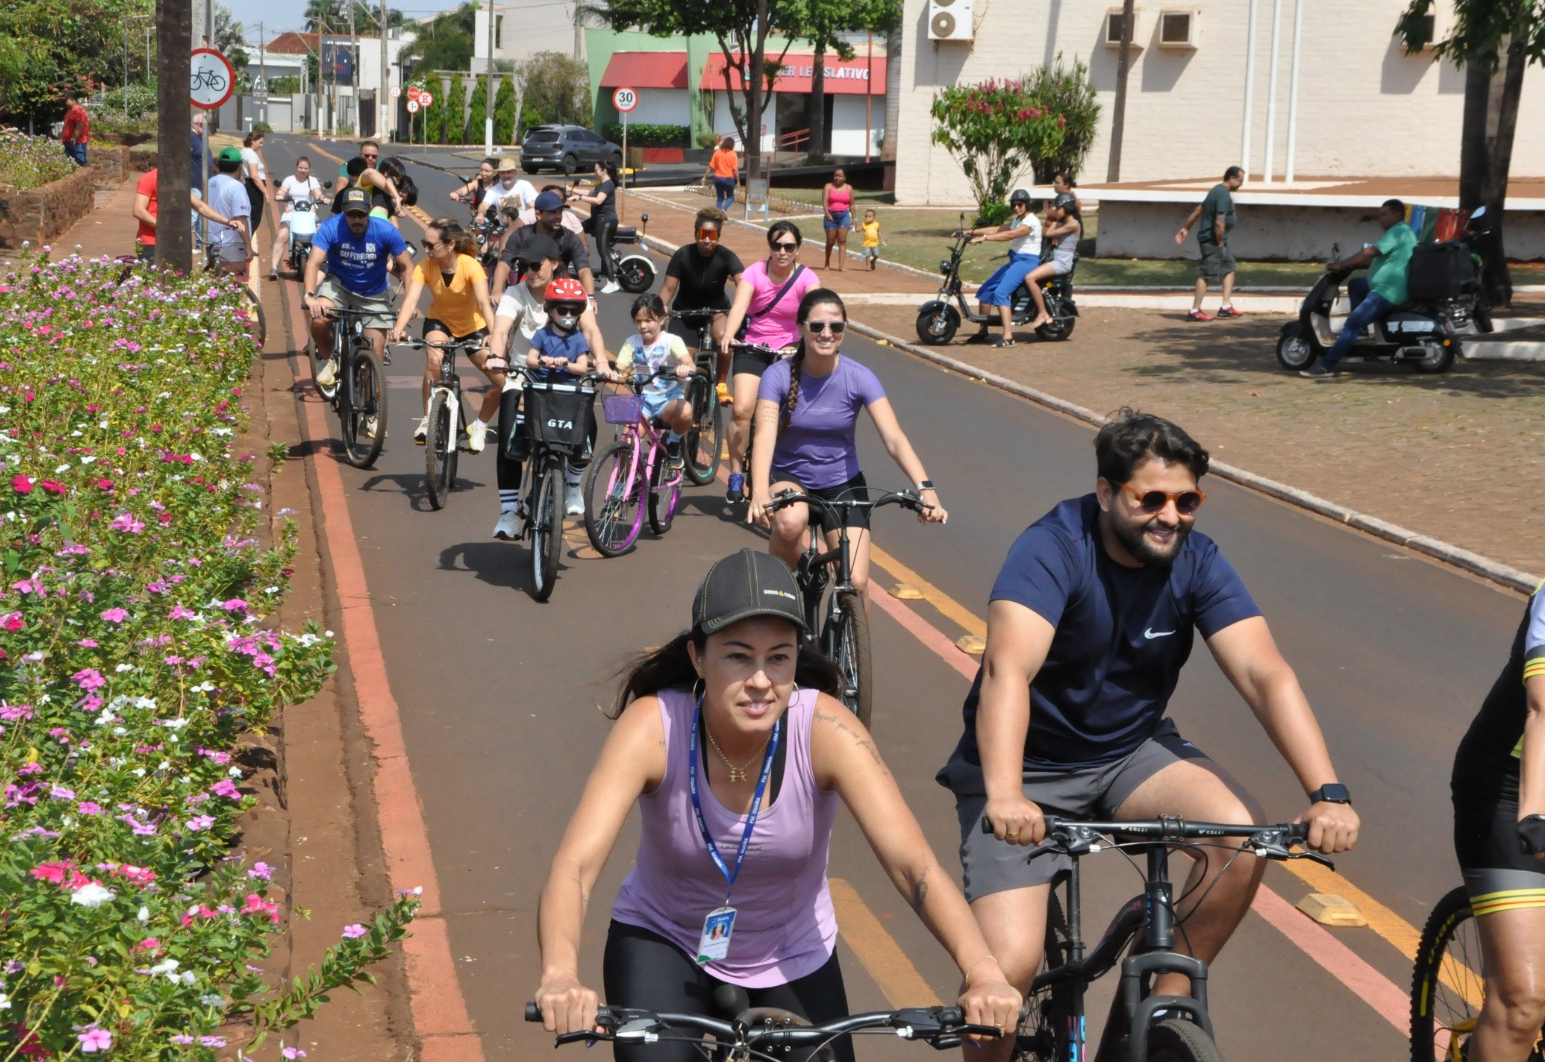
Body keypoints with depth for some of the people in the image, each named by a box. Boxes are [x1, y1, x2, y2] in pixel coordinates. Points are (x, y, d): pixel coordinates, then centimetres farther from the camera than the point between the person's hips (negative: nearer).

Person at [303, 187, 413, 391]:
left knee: (374, 360, -4)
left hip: (374, 296, 0)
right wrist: (309, 296, -46)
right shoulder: (331, 227, -22)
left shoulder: (385, 231, -20)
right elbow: (314, 262, -29)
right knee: (319, 320, -31)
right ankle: (331, 359, 1)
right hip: (338, 285, 0)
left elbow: (406, 267, -13)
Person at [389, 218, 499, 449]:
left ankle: (478, 426, 16)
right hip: (439, 322, 0)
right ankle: (426, 421, -16)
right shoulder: (424, 267, -22)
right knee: (434, 359, -33)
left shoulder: (470, 265, -27)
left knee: (503, 382, -11)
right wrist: (399, 327, -54)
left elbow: (484, 302, -39)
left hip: (473, 327, 0)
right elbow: (410, 300, -34)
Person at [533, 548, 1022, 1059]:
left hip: (794, 956, 2)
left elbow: (913, 862, -34)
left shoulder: (825, 729, -27)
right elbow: (574, 865, -38)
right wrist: (560, 977, -57)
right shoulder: (654, 725, -28)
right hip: (663, 941, -1)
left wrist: (981, 971, -51)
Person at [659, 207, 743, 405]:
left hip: (715, 308, -1)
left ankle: (722, 384, -13)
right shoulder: (683, 255, -18)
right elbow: (668, 287, -21)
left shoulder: (726, 256, -20)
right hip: (685, 310, 1)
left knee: (723, 337, -32)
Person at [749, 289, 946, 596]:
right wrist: (760, 492, -47)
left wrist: (925, 487, -39)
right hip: (788, 477, -1)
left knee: (856, 583, -14)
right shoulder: (778, 375, -15)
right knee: (790, 521, -36)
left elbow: (894, 438, -22)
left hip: (842, 484, 1)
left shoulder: (858, 378, -13)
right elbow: (765, 435, -28)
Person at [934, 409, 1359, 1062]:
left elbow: (1265, 674, -18)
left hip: (1131, 751, 4)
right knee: (1009, 967, -20)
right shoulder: (1052, 549, -22)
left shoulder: (1196, 561, -9)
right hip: (1027, 768, -4)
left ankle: (1168, 1002, -2)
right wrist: (1004, 797, -52)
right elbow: (1008, 669, -37)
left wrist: (1327, 793, -32)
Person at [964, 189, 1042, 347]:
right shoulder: (1016, 220, 17)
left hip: (1026, 261, -10)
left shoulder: (1031, 221, -14)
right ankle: (982, 331, 15)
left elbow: (1010, 235, -28)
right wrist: (970, 232, 0)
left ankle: (1008, 337, -35)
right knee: (985, 290, 7)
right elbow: (997, 229, 10)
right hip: (1014, 261, 10)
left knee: (1001, 293, -26)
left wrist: (984, 238, -36)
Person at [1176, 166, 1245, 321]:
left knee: (1229, 267, 14)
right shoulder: (1224, 195, -20)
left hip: (1216, 240, 11)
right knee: (1206, 274, -6)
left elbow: (1199, 209, 19)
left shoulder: (1217, 190, 12)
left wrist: (1186, 228, 25)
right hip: (1212, 240, -11)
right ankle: (1194, 311, -2)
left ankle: (1226, 307, 14)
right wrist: (1220, 242, -17)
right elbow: (1219, 223, -28)